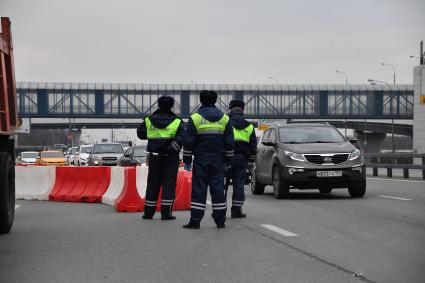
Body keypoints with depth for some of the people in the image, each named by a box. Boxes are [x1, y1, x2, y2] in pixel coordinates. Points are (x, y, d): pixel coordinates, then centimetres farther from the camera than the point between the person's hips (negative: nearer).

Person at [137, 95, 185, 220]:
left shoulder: (148, 121, 2)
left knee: (153, 183, 12)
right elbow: (181, 138, -19)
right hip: (170, 157, -3)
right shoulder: (177, 122, -6)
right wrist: (172, 148, -18)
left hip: (154, 157, 3)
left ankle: (148, 212, 15)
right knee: (169, 184, 1)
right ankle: (166, 213, -4)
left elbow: (140, 134, 11)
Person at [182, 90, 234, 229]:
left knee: (199, 189, -2)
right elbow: (229, 142, 8)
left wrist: (187, 160, 2)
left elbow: (188, 142, -4)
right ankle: (220, 221, 6)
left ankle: (195, 221, -6)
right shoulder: (224, 118, 7)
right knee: (218, 188, 5)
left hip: (201, 160, -2)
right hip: (218, 160, 3)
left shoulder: (195, 118, -3)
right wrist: (228, 160, 14)